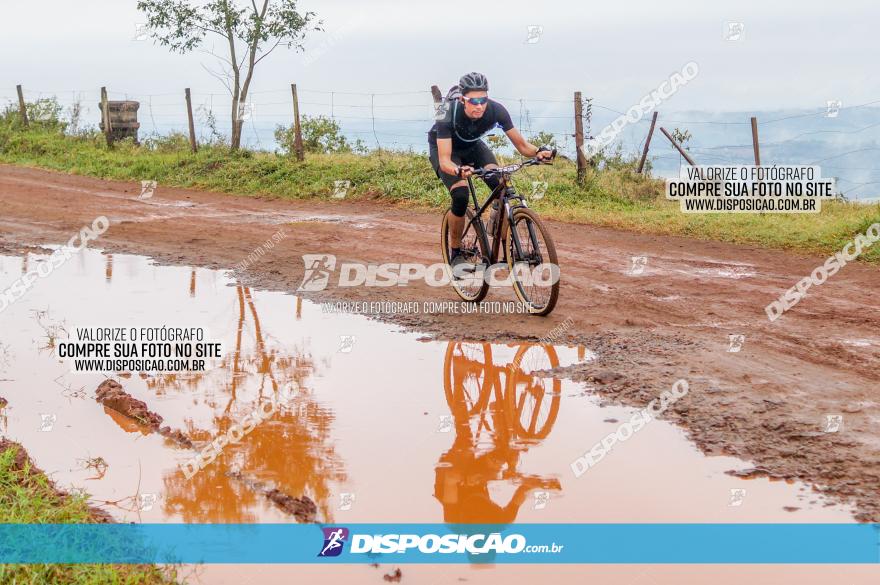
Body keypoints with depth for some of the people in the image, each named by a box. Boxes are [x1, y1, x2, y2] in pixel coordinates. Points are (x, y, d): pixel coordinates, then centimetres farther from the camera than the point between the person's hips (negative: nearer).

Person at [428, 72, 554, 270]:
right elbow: (444, 161, -41)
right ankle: (455, 253, -5)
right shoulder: (449, 115, -37)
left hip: (472, 145, 3)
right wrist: (459, 170, -63)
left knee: (500, 185, -24)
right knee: (461, 196, -26)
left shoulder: (496, 111, -29)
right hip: (444, 148, -3)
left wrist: (538, 151, -42)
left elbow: (521, 145, -20)